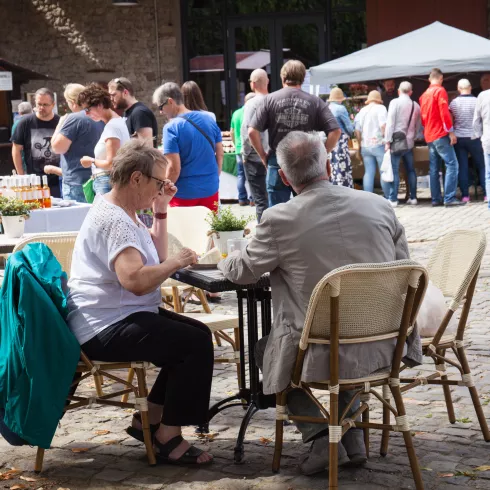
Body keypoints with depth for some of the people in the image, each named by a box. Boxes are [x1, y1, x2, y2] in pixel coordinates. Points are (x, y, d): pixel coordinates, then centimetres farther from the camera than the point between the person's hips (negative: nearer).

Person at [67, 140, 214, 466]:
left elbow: (156, 258, 23)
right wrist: (178, 262, -18)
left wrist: (161, 209, 13)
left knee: (197, 335, 13)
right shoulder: (112, 220, -20)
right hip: (105, 328, -12)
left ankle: (151, 420, 16)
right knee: (196, 344, -20)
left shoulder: (125, 214, 14)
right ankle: (169, 438, -11)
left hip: (122, 317, 12)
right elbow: (136, 280, -33)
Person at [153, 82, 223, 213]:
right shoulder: (209, 119, 4)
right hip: (210, 190, 6)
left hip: (185, 193, -5)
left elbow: (174, 168, -18)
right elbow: (220, 154, 10)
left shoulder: (172, 127, -15)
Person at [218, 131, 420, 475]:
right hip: (388, 347, 4)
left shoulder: (280, 219, -11)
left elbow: (242, 272, 4)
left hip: (326, 355, -4)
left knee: (266, 348, 27)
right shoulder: (380, 205, -1)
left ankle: (321, 436, 13)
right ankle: (352, 434, 31)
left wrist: (226, 261, 27)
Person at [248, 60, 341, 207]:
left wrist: (263, 155, 4)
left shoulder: (270, 99, -2)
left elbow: (252, 131, -7)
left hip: (278, 163, -1)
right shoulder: (314, 102, -1)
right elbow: (335, 131, -6)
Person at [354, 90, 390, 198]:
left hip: (365, 146, 5)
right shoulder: (380, 108, -3)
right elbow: (383, 126, -14)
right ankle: (388, 197, 2)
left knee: (368, 172, 5)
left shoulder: (362, 111, 14)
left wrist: (360, 144, 19)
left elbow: (357, 131, 13)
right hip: (379, 144, -5)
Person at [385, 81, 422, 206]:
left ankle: (393, 199, -5)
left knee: (394, 170, -3)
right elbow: (418, 126, 13)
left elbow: (390, 122, -12)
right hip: (409, 142, 5)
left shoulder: (395, 102, -7)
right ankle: (413, 198, 14)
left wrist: (388, 141, -10)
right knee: (411, 170, 12)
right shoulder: (416, 106, 7)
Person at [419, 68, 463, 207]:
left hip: (429, 136, 8)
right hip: (440, 135, -8)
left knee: (434, 168, 8)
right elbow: (444, 113, -16)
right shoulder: (440, 91, -8)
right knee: (452, 164, -9)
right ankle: (449, 198, -17)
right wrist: (451, 131, -12)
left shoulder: (424, 95, 15)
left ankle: (436, 199, 7)